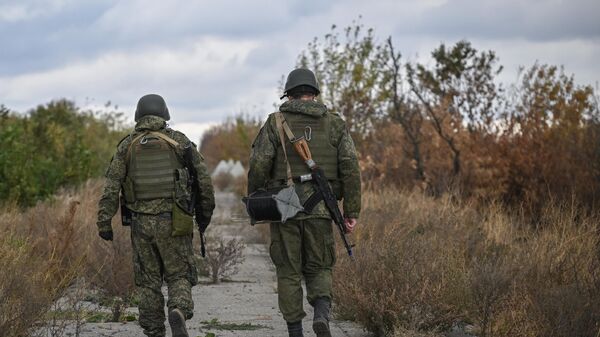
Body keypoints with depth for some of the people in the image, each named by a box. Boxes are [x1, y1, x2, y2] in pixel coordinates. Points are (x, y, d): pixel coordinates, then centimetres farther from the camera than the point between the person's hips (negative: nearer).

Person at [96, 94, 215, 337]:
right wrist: (205, 214, 15)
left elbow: (111, 187, -4)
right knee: (179, 276, 7)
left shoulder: (127, 146, 4)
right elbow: (203, 180, 3)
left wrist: (104, 222, -3)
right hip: (173, 222, -1)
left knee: (148, 282, 12)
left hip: (140, 223, 1)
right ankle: (179, 311, -22)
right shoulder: (179, 141, 1)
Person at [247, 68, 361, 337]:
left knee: (289, 272, 9)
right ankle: (321, 312, -15)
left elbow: (259, 165, -7)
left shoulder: (275, 123, 1)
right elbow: (350, 168, -2)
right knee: (318, 269, 13)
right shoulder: (334, 124, 5)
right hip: (319, 209, 1)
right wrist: (352, 211, 1)